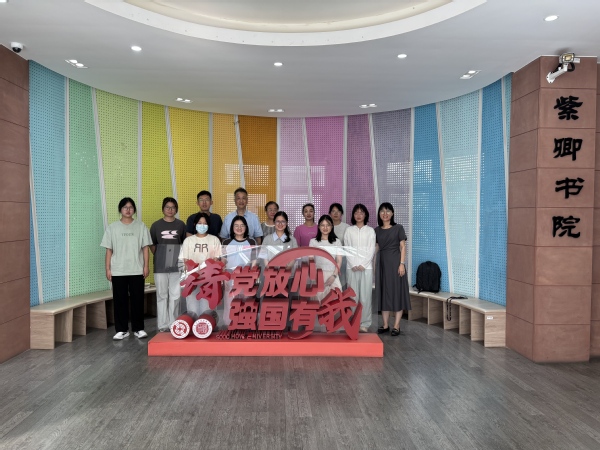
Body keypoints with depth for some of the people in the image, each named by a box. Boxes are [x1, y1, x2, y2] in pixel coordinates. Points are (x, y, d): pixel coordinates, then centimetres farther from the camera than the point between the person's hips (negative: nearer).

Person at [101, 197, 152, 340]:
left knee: (137, 299, 3)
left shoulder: (141, 226, 4)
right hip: (118, 271, 0)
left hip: (137, 270, 0)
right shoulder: (113, 227, 5)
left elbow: (145, 247, 3)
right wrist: (107, 268, -1)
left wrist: (146, 265, -4)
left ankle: (138, 328, 14)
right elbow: (109, 250, 4)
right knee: (120, 300, 4)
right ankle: (122, 330, 14)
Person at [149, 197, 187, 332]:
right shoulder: (156, 225, 3)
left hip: (176, 265, 0)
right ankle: (163, 325, 14)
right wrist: (159, 256, 1)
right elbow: (152, 245, 9)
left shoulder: (181, 224, 5)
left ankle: (173, 324, 15)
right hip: (160, 266, 0)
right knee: (162, 295, 6)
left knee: (175, 295, 4)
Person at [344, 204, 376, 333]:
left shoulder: (370, 230, 6)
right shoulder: (349, 230, 8)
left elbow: (372, 249, 0)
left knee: (365, 295, -1)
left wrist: (363, 264, -10)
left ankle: (364, 323, 7)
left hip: (366, 267, -1)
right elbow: (347, 249, 3)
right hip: (351, 267, 1)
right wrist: (353, 264, -9)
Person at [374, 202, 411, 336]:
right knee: (383, 292, 6)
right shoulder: (377, 230, 9)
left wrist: (402, 264, -12)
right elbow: (375, 248, 10)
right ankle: (385, 325, 14)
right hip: (382, 263, 4)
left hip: (395, 262, -4)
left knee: (397, 292, -1)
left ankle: (396, 326, 4)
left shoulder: (398, 228, 0)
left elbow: (403, 247, -4)